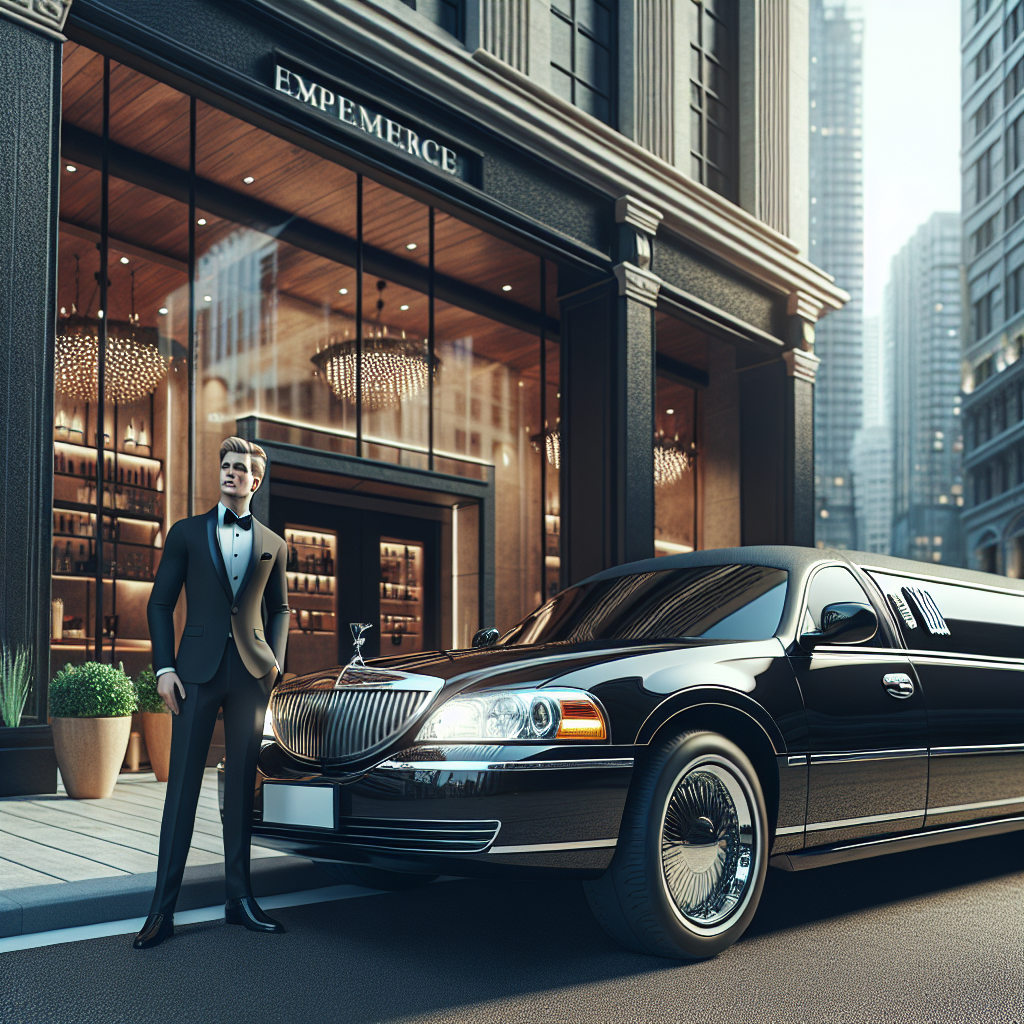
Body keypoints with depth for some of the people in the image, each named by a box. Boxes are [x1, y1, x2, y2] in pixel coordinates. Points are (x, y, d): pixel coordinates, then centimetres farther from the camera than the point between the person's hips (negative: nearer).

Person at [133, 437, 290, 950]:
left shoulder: (273, 545, 12)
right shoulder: (187, 532, 7)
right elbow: (160, 603, 5)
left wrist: (276, 658, 3)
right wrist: (164, 667, -5)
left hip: (250, 672, 2)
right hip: (199, 669, -2)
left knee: (241, 786, 7)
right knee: (182, 786, -3)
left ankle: (239, 897, 15)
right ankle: (163, 908, 2)